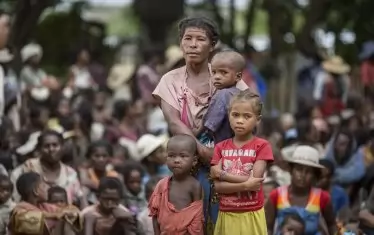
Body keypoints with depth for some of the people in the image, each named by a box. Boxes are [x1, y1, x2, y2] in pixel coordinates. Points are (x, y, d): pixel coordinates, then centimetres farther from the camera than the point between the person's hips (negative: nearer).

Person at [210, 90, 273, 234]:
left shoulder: (262, 146, -3)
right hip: (227, 215, 3)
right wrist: (245, 185, -18)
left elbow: (254, 180, -13)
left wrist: (223, 174, -9)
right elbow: (218, 186, -4)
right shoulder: (221, 147, 6)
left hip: (251, 216, -3)